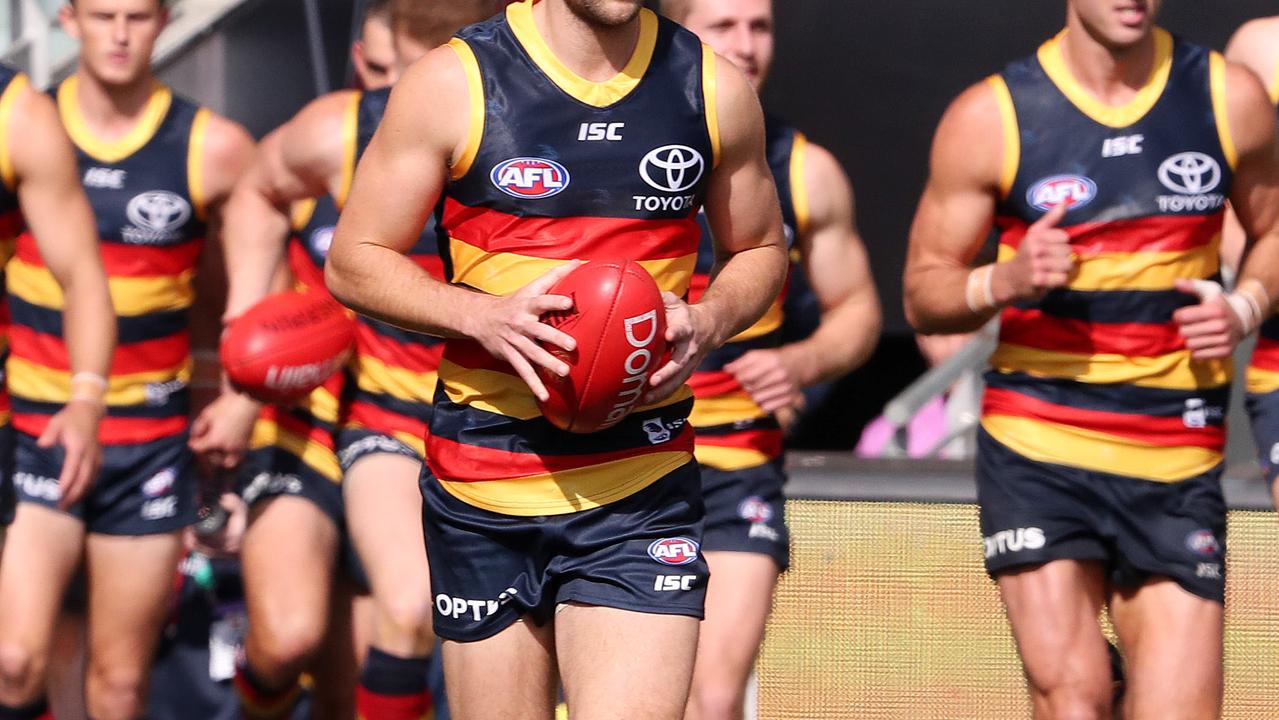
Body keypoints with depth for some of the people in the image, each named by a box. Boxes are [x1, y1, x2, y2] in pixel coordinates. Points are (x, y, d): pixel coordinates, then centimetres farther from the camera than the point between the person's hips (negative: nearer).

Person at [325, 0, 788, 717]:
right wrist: (482, 315, -17)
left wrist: (707, 322, -4)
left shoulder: (715, 88, 5)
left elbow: (761, 253, 19)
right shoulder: (453, 83, -3)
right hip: (483, 489, 0)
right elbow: (353, 261, 1)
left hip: (642, 493, 1)